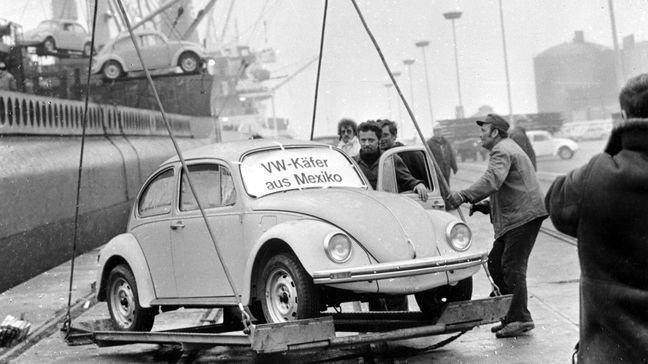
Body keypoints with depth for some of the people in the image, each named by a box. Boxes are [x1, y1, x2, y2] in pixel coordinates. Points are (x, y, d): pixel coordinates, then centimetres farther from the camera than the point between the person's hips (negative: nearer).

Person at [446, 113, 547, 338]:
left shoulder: (502, 151, -10)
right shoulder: (506, 149, 25)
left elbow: (492, 181, -29)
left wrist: (464, 196, -37)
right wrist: (486, 206, 16)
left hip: (523, 216, -11)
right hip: (513, 218, 11)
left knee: (512, 266, -11)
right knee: (495, 263, 10)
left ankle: (520, 319, -9)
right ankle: (512, 315, 14)